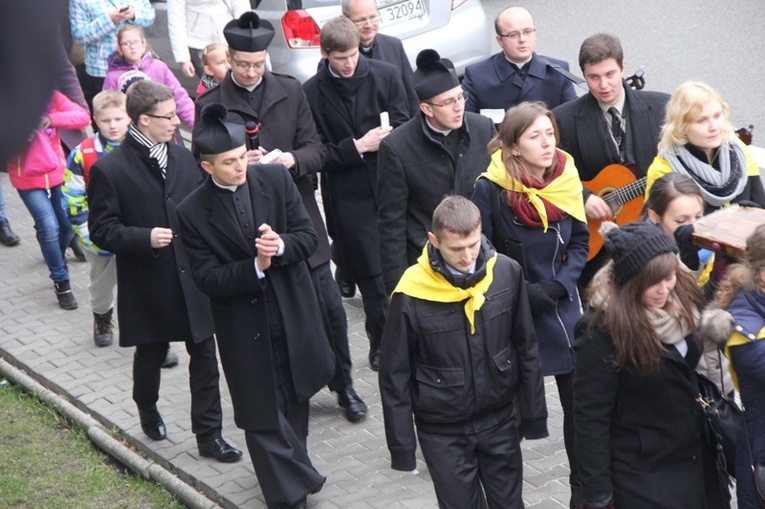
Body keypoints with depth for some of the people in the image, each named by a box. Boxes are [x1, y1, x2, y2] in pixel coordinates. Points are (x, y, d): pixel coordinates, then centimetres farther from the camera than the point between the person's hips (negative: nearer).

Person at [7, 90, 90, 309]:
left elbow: (83, 116, -18)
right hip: (27, 179, -3)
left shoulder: (51, 96, -7)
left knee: (68, 223, 12)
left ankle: (56, 255, 48)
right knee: (50, 227, -13)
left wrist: (53, 119, -32)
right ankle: (61, 282, 4)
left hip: (57, 173, 3)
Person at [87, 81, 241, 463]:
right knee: (151, 355, 17)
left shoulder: (183, 156, 3)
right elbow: (101, 230, -12)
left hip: (194, 278, 4)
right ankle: (148, 411, 45)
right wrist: (145, 238, -26)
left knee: (204, 356, 5)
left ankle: (208, 434, 16)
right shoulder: (109, 169, -13)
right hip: (149, 287, -3)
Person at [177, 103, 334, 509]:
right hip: (245, 330, -3)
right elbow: (208, 280, -14)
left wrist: (280, 246, -24)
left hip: (292, 316, 3)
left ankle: (290, 468, 44)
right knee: (263, 416, 3)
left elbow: (309, 237, -3)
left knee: (295, 401, 20)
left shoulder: (276, 179, -6)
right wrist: (255, 267, -28)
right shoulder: (192, 212, -13)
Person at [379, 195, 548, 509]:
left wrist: (534, 415, 6)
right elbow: (395, 375, -8)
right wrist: (401, 446, -5)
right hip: (443, 433, -2)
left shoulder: (507, 272, -11)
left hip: (500, 421, 3)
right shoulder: (412, 293, -18)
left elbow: (526, 350, 2)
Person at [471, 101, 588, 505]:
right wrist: (523, 292, -16)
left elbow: (580, 243, 5)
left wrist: (557, 285, -9)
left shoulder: (565, 180, -3)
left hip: (563, 306, 4)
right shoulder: (490, 188, -16)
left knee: (578, 401, 7)